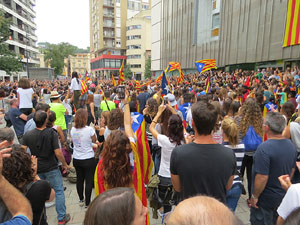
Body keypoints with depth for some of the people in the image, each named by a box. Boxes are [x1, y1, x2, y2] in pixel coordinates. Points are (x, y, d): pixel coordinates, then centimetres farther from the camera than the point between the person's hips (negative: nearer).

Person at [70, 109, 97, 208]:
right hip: (88, 159, -5)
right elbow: (94, 140, -4)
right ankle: (87, 203, 17)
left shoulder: (72, 130, -5)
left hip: (76, 159, 5)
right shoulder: (89, 129, -20)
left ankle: (81, 199, 37)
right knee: (89, 181, 7)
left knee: (79, 179, 19)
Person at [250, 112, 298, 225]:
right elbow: (292, 170, 10)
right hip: (284, 196, 8)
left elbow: (262, 178, -28)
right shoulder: (292, 145, -3)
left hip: (266, 199, -7)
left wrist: (254, 196, -15)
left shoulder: (264, 148, -29)